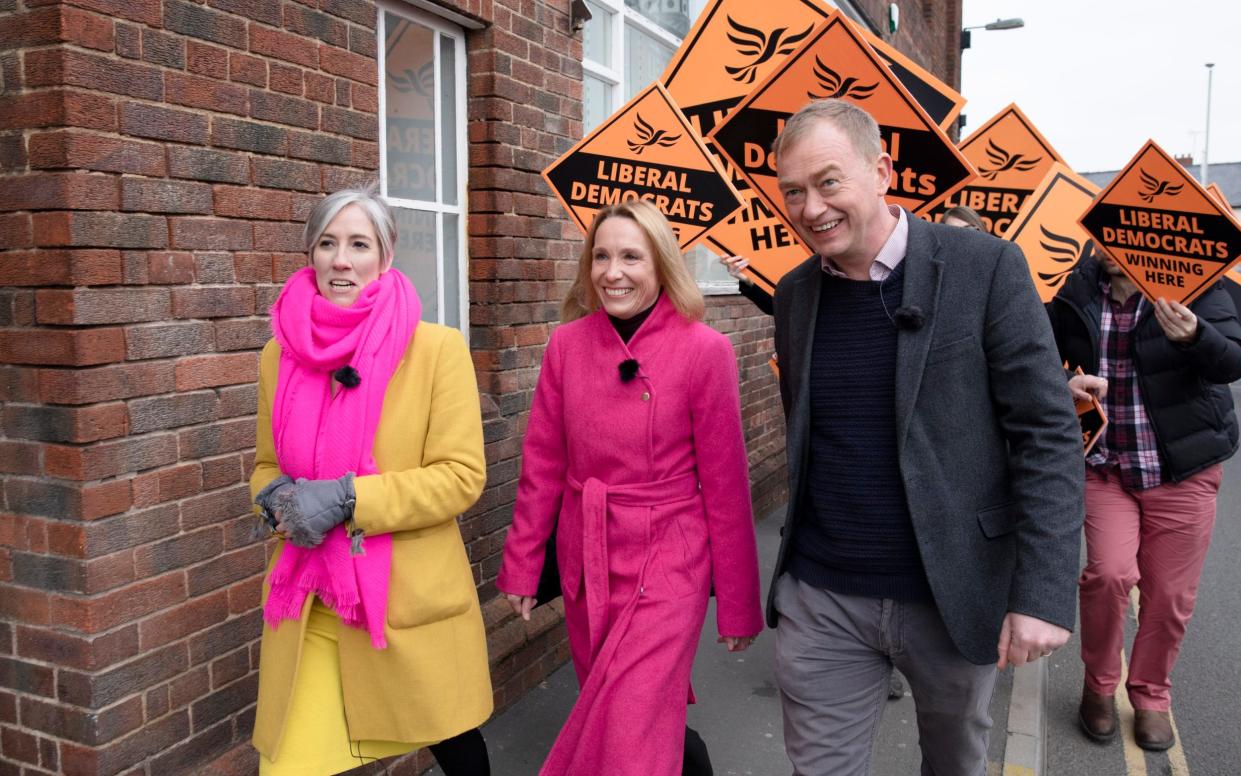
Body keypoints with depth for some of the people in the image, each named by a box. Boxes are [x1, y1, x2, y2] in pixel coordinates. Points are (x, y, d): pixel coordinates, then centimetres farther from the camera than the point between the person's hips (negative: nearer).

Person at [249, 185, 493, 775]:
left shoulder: (437, 348, -10)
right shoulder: (280, 353, 3)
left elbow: (462, 476, -12)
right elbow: (267, 464, 15)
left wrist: (347, 499, -21)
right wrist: (277, 501, -8)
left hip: (411, 596, -2)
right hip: (306, 599, 3)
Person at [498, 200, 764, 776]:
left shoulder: (704, 350, -12)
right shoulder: (567, 343, -1)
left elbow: (725, 485, -8)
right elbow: (542, 465, 4)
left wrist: (738, 605, -3)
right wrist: (521, 566, 5)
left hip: (665, 562, -4)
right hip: (584, 561, 4)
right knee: (602, 716, 20)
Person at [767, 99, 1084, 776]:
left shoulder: (986, 269, -10)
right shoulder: (793, 295, 4)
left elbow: (1049, 434, -11)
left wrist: (1043, 593, -17)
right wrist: (801, 555, 13)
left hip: (954, 594, -2)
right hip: (821, 602, 3)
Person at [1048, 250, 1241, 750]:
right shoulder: (1078, 292, -1)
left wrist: (1195, 336, -41)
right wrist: (1064, 386, -14)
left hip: (1182, 468, -1)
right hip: (1106, 465, 1)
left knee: (1170, 593, 5)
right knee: (1109, 572, -15)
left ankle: (1151, 695, 29)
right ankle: (1099, 685, 10)